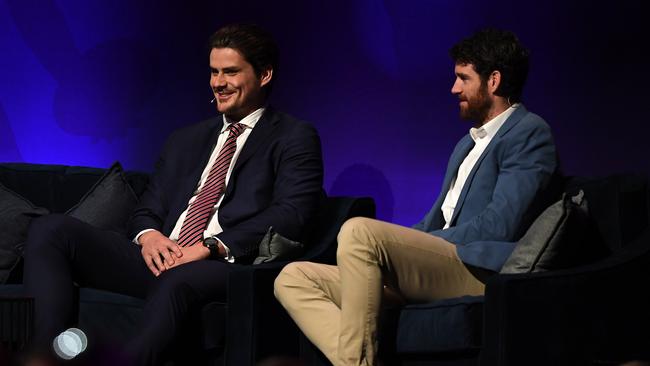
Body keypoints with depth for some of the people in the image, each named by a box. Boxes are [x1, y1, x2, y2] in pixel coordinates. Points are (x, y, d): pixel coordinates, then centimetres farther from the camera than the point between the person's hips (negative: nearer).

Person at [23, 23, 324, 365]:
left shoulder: (294, 138, 9)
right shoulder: (185, 140, 28)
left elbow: (289, 215, -6)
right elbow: (147, 209, 23)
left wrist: (211, 246, -18)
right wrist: (148, 235, -4)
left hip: (228, 266, -6)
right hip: (160, 260, 6)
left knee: (176, 280, -43)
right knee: (50, 229, -14)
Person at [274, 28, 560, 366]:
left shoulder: (529, 132, -1)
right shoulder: (469, 143, 30)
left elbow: (498, 224, -13)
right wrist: (392, 258, 6)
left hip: (478, 273, -9)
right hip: (434, 271, 10)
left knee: (358, 231, -31)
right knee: (293, 279, -5)